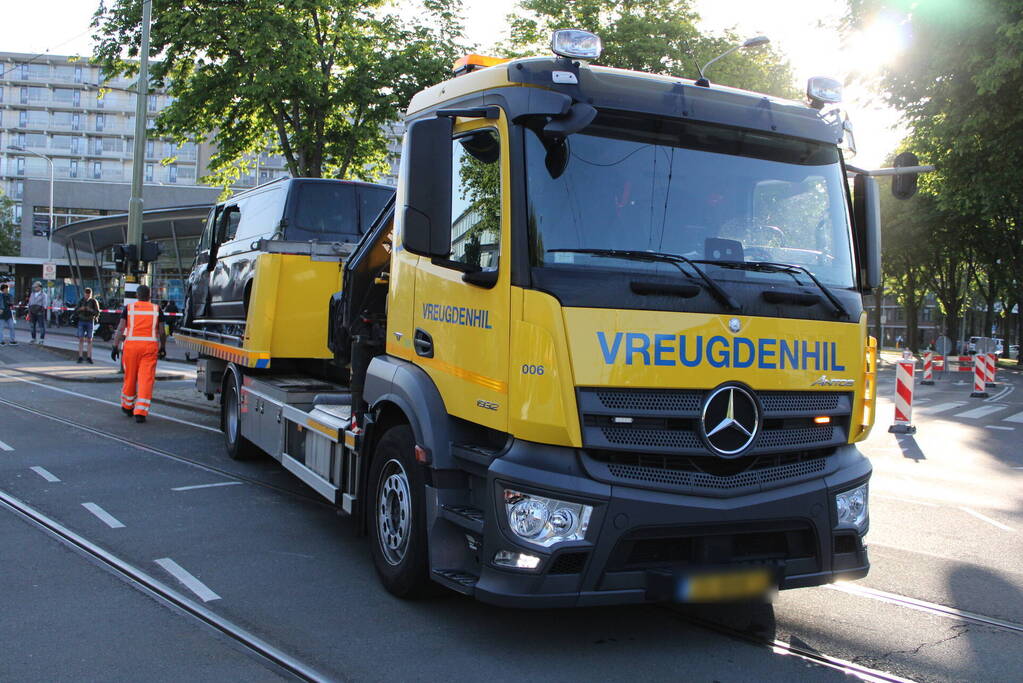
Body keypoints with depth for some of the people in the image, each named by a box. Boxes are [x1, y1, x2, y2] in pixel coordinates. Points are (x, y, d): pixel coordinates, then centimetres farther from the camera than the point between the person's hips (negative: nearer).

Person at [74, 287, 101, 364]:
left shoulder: (94, 301, -2)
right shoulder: (81, 301, 4)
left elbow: (97, 313, -6)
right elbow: (75, 311, 4)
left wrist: (91, 310, -24)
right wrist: (80, 309, -18)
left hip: (90, 322, -1)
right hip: (81, 321, 1)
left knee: (89, 340, -1)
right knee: (81, 339, -3)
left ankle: (89, 357, 3)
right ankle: (80, 357, -1)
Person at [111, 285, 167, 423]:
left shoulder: (129, 307, 6)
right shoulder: (156, 309, 7)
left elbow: (120, 328, -1)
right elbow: (162, 332, 6)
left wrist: (115, 346, -1)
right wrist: (163, 347, 17)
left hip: (132, 344, 1)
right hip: (150, 345, -1)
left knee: (130, 377, 15)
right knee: (146, 379, -2)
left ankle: (127, 407, 32)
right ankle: (140, 412, -9)